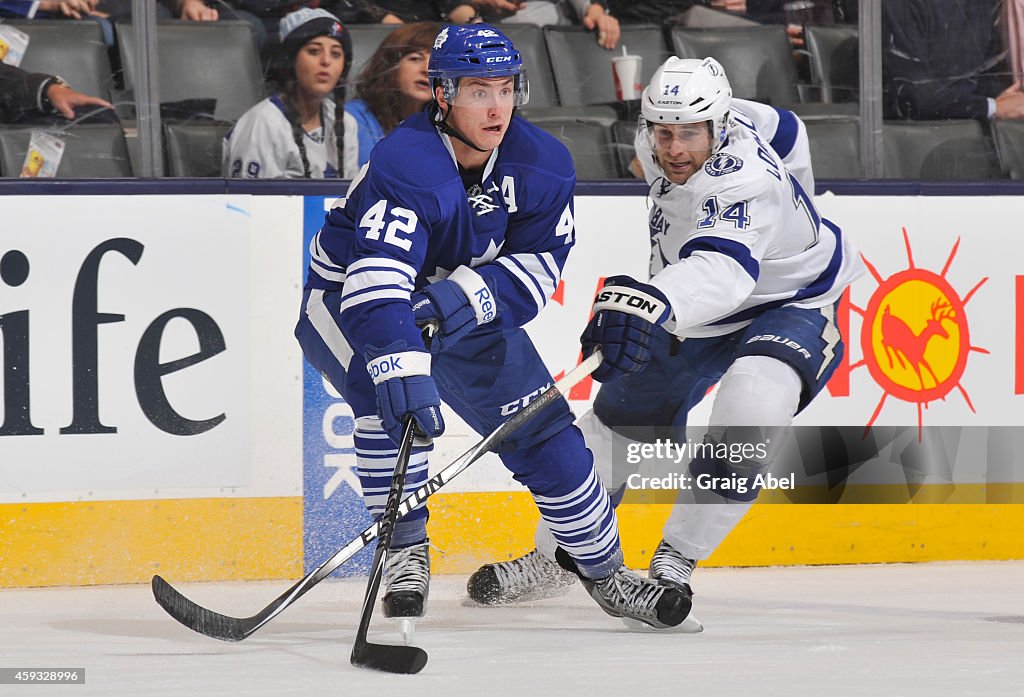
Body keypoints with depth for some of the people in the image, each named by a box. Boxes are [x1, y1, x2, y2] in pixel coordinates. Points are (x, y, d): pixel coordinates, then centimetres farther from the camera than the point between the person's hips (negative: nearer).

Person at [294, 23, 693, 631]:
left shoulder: (543, 165, -15)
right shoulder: (406, 166, -35)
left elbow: (540, 263, -12)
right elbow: (376, 284, -47)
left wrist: (466, 296, -31)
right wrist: (401, 369, -60)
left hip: (464, 312, 6)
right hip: (346, 302, -5)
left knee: (543, 430, 2)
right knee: (394, 397, -35)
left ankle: (604, 571, 20)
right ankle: (405, 552, -19)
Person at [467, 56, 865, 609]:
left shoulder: (741, 182, -39)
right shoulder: (654, 144, -14)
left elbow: (721, 268, -61)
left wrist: (652, 304, -80)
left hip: (790, 303, -8)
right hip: (699, 310, 8)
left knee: (750, 411, -34)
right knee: (618, 415, 8)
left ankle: (675, 563, -19)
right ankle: (551, 556, 27)